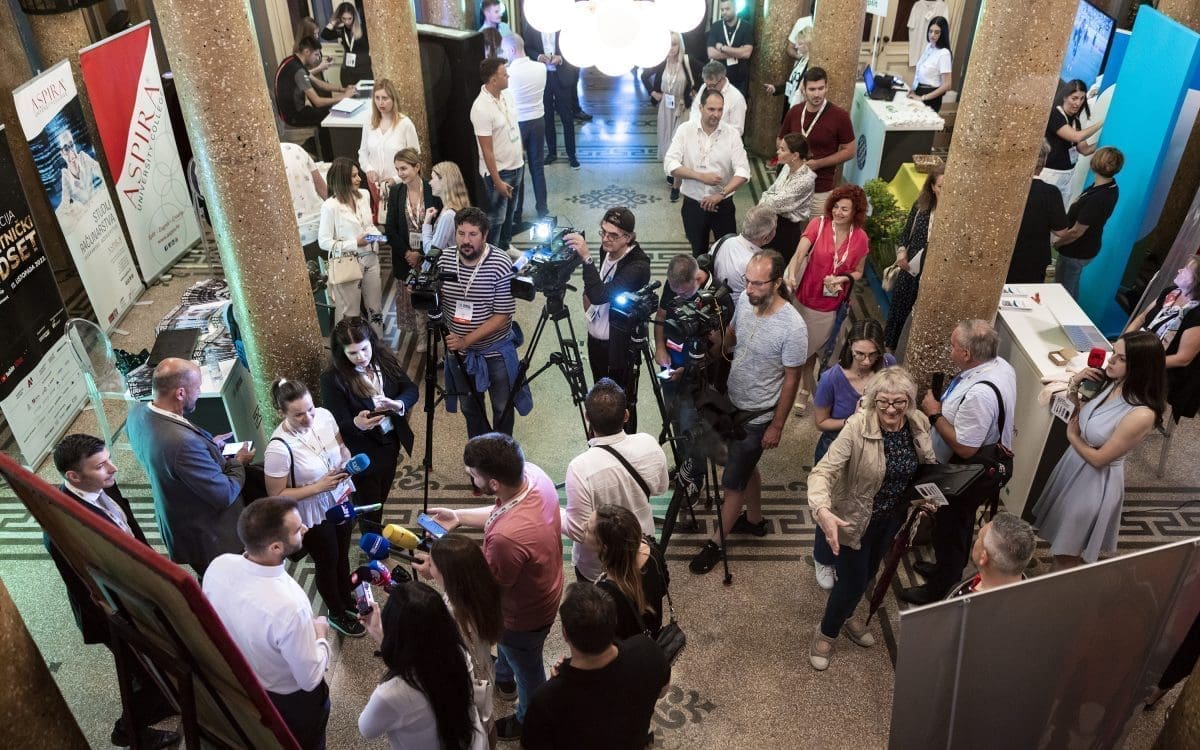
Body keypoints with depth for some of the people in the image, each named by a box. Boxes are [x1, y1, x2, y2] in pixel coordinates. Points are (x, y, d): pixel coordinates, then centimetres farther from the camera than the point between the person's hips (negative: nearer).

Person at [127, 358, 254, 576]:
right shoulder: (184, 443, -41)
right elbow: (225, 495, -29)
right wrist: (238, 462, -11)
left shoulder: (138, 413, -13)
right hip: (208, 538, -8)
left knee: (208, 582, 31)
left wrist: (209, 445, 5)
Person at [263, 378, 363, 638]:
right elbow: (276, 496, -22)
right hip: (313, 515, -5)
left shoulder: (323, 415, -17)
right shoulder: (279, 448, -33)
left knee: (343, 554, 28)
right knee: (327, 562, 20)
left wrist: (348, 462, -18)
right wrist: (319, 487, -29)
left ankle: (347, 600, 56)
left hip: (341, 499, 5)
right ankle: (337, 615, 47)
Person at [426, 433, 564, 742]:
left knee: (527, 669, 25)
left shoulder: (507, 537, -47)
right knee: (505, 641, 38)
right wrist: (459, 517, -5)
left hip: (524, 613, -8)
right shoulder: (532, 473, -23)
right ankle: (503, 676, 70)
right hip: (540, 588, 8)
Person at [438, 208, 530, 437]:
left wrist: (466, 340, -25)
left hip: (496, 351, -3)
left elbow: (502, 316, -20)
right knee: (469, 407, 20)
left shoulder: (501, 264, -21)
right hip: (459, 351, 3)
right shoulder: (444, 260, -8)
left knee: (502, 407, 13)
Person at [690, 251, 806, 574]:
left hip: (757, 417, -7)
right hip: (733, 403, 7)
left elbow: (791, 378, -18)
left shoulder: (792, 326, -28)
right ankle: (755, 520, 48)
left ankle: (716, 542, 25)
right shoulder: (745, 300, -9)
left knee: (733, 481, 6)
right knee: (745, 465, 25)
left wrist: (777, 425, -12)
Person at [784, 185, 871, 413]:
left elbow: (858, 272, 4)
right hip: (804, 298, -1)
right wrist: (791, 275, -45)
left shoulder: (860, 238, -8)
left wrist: (843, 278, -17)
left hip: (830, 306, 1)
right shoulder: (818, 224, -16)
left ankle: (805, 389, 41)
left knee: (811, 348, 18)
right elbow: (799, 254, -25)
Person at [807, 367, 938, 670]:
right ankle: (827, 632, 36)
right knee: (853, 581, 5)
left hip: (893, 517, 6)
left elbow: (929, 464, 6)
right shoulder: (857, 427, -32)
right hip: (855, 519, -6)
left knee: (868, 571, 27)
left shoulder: (919, 423, -15)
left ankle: (845, 615, 56)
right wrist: (823, 510, -51)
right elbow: (823, 471, -35)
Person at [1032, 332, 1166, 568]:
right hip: (1074, 463, 7)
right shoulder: (1111, 382, -9)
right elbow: (1078, 420, 5)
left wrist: (1072, 436, -6)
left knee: (1067, 554, 13)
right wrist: (1074, 387, -11)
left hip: (1096, 480, -7)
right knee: (1059, 538, 25)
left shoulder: (1141, 415, -30)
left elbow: (1098, 459, -21)